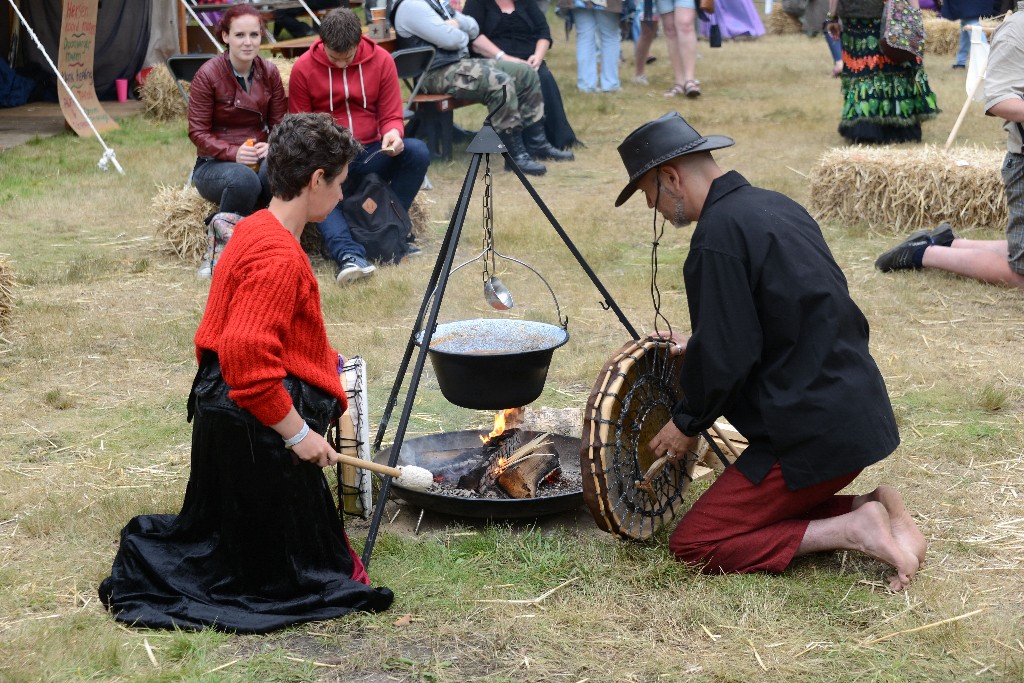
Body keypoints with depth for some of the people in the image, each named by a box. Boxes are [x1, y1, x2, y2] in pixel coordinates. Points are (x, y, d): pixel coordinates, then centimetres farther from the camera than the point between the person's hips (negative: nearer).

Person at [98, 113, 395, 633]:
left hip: (222, 409, 10)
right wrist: (298, 434, -22)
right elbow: (249, 361, -29)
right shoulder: (279, 258, -24)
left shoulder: (254, 230, 9)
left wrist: (321, 357, 31)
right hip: (259, 424, -10)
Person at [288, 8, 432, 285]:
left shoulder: (381, 59, 2)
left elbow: (392, 116, 4)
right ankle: (349, 254, -54)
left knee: (418, 151, -27)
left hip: (372, 155, 2)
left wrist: (394, 133, -21)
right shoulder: (303, 68, -2)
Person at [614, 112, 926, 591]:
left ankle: (854, 530, -9)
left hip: (813, 433, -10)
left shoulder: (719, 233, -18)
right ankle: (872, 507, 8)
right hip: (858, 412, 10)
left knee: (693, 545, -3)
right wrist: (700, 346, 24)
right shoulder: (775, 206, 11)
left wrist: (688, 422, -2)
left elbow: (726, 359, -19)